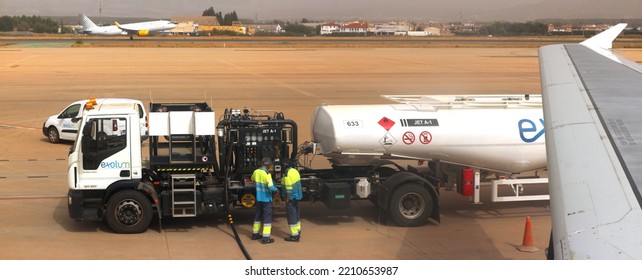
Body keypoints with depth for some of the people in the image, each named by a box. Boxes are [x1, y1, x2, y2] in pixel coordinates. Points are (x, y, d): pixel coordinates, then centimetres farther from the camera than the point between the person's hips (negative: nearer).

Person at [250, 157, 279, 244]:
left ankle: (255, 234, 31)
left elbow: (252, 179, 23)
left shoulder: (256, 172, 1)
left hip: (259, 198, 7)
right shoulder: (267, 174, -20)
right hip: (266, 198, -7)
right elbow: (271, 187, -27)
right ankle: (265, 238, -2)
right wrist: (276, 189, -7)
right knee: (267, 217, -1)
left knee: (258, 215, 21)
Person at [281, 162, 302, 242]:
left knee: (292, 217, -3)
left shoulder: (287, 174, -19)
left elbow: (289, 189, -21)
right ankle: (297, 232, 29)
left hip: (291, 198, -9)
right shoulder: (295, 171, 7)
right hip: (297, 197, 9)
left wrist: (287, 200, -16)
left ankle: (294, 236, 0)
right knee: (297, 215, 19)